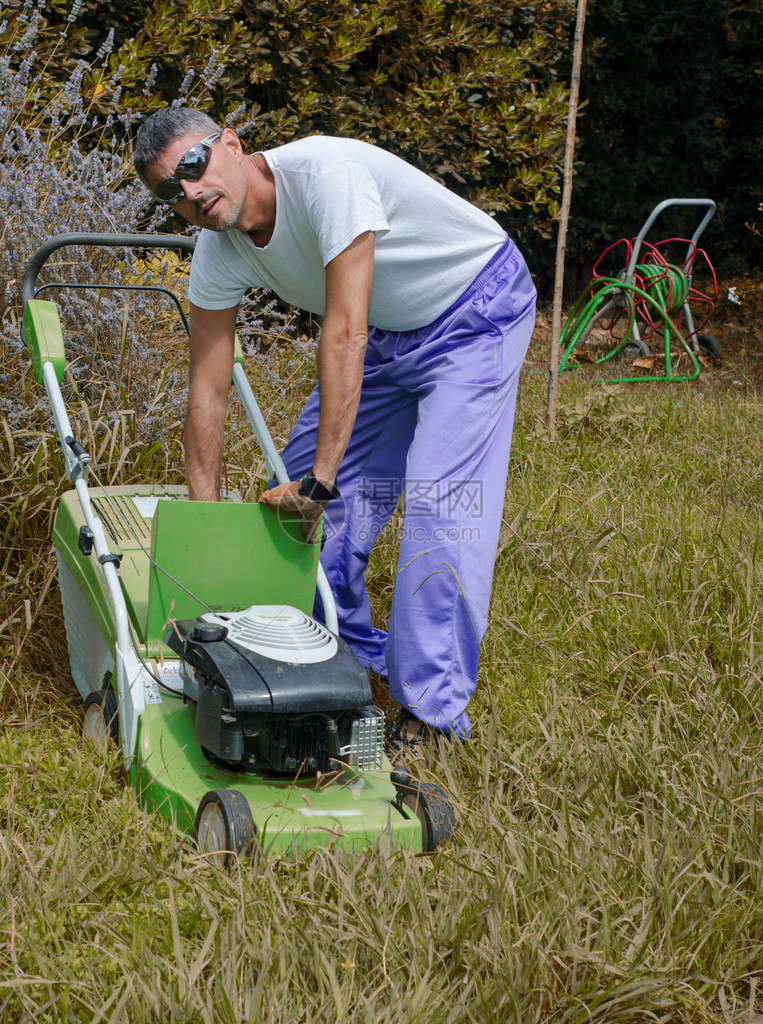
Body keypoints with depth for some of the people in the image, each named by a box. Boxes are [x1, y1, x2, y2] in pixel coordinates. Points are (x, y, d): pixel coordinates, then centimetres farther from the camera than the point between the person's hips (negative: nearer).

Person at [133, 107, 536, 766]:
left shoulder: (325, 172, -35)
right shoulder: (219, 254, -12)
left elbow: (345, 333, -37)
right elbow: (208, 389, -7)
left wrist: (322, 477, -35)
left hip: (476, 310, -7)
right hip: (386, 330, 8)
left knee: (440, 501, -18)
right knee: (303, 476, 6)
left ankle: (430, 710, -10)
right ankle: (347, 654, 24)